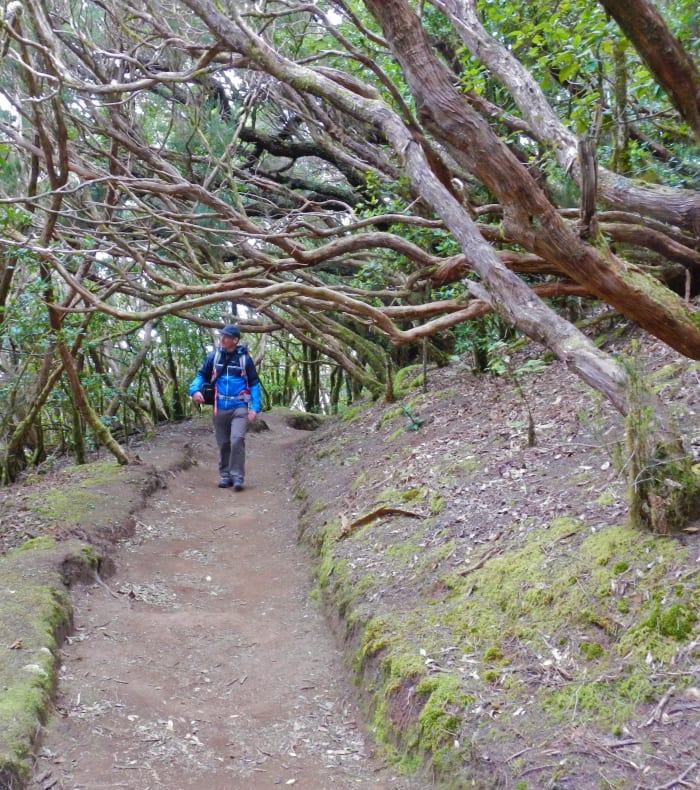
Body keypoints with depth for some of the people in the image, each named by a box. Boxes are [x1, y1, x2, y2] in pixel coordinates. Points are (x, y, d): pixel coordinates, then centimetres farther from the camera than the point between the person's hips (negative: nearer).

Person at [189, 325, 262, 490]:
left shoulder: (245, 359, -2)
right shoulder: (213, 357, 3)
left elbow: (254, 384, 2)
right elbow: (201, 375, 12)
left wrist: (255, 408, -7)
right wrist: (195, 389, -9)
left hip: (239, 408, -3)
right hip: (220, 408, 3)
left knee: (237, 440, -17)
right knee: (223, 444, 10)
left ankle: (237, 477, -10)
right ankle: (225, 475, 22)